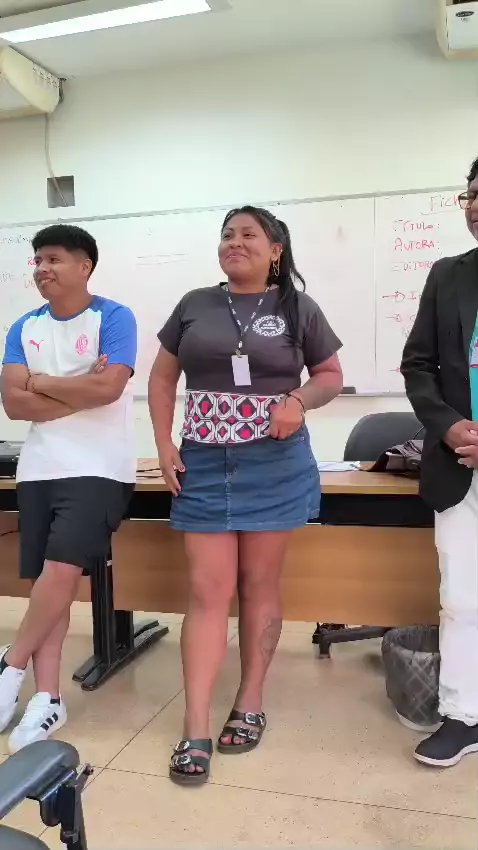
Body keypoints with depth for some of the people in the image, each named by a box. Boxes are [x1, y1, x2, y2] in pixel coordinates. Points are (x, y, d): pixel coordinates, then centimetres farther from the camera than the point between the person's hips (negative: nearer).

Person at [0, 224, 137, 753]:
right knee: (46, 580, 5)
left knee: (61, 571, -14)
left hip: (99, 469, -5)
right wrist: (80, 389, -10)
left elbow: (108, 388, -18)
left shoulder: (113, 317, -3)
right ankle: (47, 699, 13)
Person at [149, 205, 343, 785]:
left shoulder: (298, 308, 3)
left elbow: (331, 375, 10)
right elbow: (162, 377, 13)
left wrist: (299, 399, -12)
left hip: (274, 463, -1)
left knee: (258, 584, 9)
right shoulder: (195, 305, 7)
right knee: (209, 590, 0)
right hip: (205, 464, 1)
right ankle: (195, 731, 5)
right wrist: (164, 445, 2)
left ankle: (250, 704, 25)